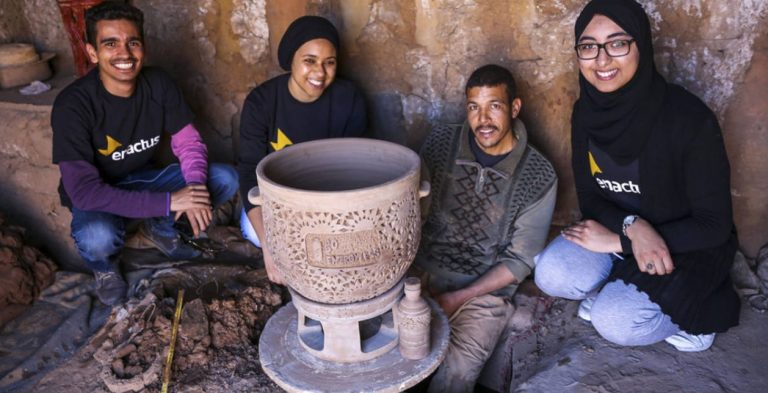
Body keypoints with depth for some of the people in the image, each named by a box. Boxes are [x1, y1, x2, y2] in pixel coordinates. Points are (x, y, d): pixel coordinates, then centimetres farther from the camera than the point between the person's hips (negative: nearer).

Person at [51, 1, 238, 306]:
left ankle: (160, 227, 11)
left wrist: (196, 188, -29)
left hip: (145, 178, 5)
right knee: (97, 237, -38)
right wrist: (168, 201, -37)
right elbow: (84, 190, -31)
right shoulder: (72, 105, -26)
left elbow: (188, 141, -8)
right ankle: (104, 266, 2)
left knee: (226, 179, -14)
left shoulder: (158, 84, -13)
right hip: (98, 195, -4)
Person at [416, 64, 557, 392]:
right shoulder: (441, 142, -1)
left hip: (484, 289, -2)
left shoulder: (539, 177, -7)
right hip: (422, 271, 3)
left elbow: (520, 261, -4)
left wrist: (457, 299, -12)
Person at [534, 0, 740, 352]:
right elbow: (589, 197, -2)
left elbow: (715, 225, -19)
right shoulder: (586, 111, -10)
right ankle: (618, 287, 9)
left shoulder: (689, 119, -26)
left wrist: (619, 242, -22)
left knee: (616, 322, -24)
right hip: (620, 229, 4)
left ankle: (694, 310, 5)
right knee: (552, 275, -21)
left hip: (689, 245, -4)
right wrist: (632, 226, -24)